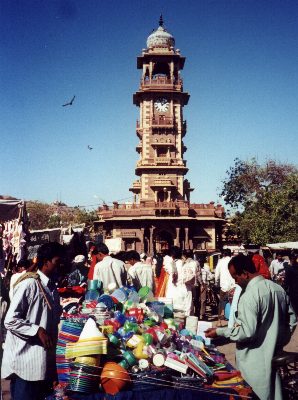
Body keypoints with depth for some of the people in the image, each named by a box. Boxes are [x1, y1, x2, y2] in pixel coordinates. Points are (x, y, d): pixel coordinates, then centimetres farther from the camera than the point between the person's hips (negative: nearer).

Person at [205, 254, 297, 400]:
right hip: (274, 355, 8)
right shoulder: (278, 288, 3)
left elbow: (247, 332, -25)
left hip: (255, 362, -8)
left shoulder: (249, 296, -22)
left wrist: (219, 332, -15)